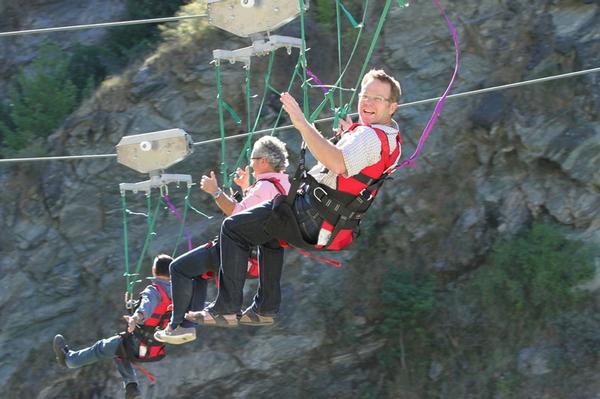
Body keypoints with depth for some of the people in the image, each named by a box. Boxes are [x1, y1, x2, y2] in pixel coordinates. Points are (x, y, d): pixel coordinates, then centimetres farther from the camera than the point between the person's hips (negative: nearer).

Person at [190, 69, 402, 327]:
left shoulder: (368, 137, -22)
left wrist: (303, 124, -43)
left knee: (234, 228, -6)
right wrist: (348, 136, 23)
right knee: (268, 231, 35)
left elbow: (338, 163, -42)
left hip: (314, 215, -11)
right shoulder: (391, 139, 10)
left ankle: (227, 308, -8)